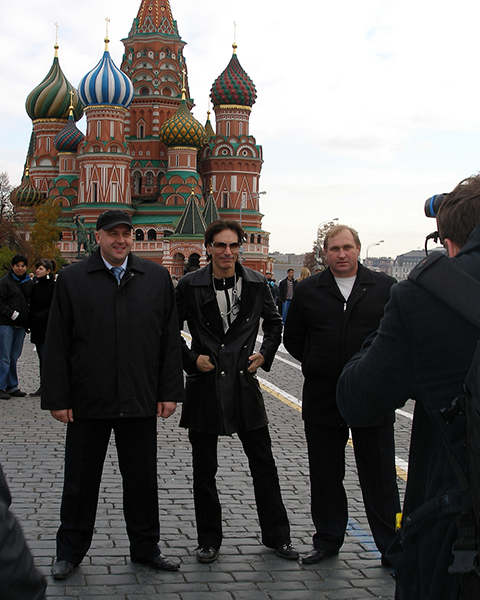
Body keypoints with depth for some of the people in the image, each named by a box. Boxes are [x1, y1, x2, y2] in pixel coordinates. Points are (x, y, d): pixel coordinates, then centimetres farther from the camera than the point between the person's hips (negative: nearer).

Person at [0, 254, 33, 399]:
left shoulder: (29, 282, 13)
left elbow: (31, 301, 23)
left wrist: (29, 320, 10)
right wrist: (13, 315, -15)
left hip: (21, 325, 6)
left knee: (14, 357, 10)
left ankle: (12, 387, 16)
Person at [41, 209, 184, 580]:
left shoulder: (157, 278, 4)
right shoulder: (72, 279, 0)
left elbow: (170, 338, 5)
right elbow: (57, 344, -1)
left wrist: (169, 391, 0)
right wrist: (57, 397, -5)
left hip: (141, 400, 1)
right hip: (87, 401, -1)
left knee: (143, 479, 11)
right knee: (80, 480, 10)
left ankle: (146, 547, 27)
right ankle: (70, 552, 25)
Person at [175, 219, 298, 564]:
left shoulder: (257, 284, 2)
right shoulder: (190, 286, -4)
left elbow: (274, 323, 17)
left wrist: (265, 355, 5)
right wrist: (190, 360, -6)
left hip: (244, 382, 2)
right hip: (205, 385, -1)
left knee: (264, 464, 7)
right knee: (204, 470, 8)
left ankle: (277, 535, 22)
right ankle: (209, 540, 22)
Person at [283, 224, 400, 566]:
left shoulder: (385, 288, 1)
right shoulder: (309, 291, 6)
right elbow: (293, 339, 14)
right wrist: (317, 365, 7)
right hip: (322, 399, 2)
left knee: (380, 478, 4)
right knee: (325, 476, 12)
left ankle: (392, 549, 15)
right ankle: (328, 541, 27)